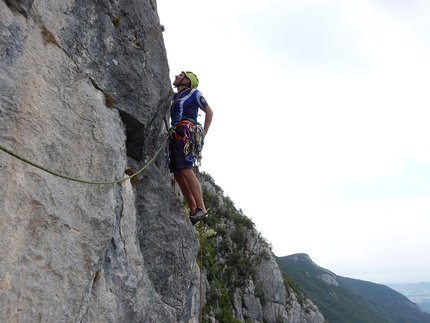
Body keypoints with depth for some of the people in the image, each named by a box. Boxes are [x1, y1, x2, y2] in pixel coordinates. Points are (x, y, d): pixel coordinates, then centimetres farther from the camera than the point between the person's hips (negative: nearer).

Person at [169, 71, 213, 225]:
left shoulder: (194, 93, 9)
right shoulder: (174, 96, 27)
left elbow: (209, 112, 5)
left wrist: (204, 133, -2)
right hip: (176, 136, 7)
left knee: (185, 170, -22)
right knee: (177, 174, -1)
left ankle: (201, 209, -23)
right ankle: (193, 210, 2)